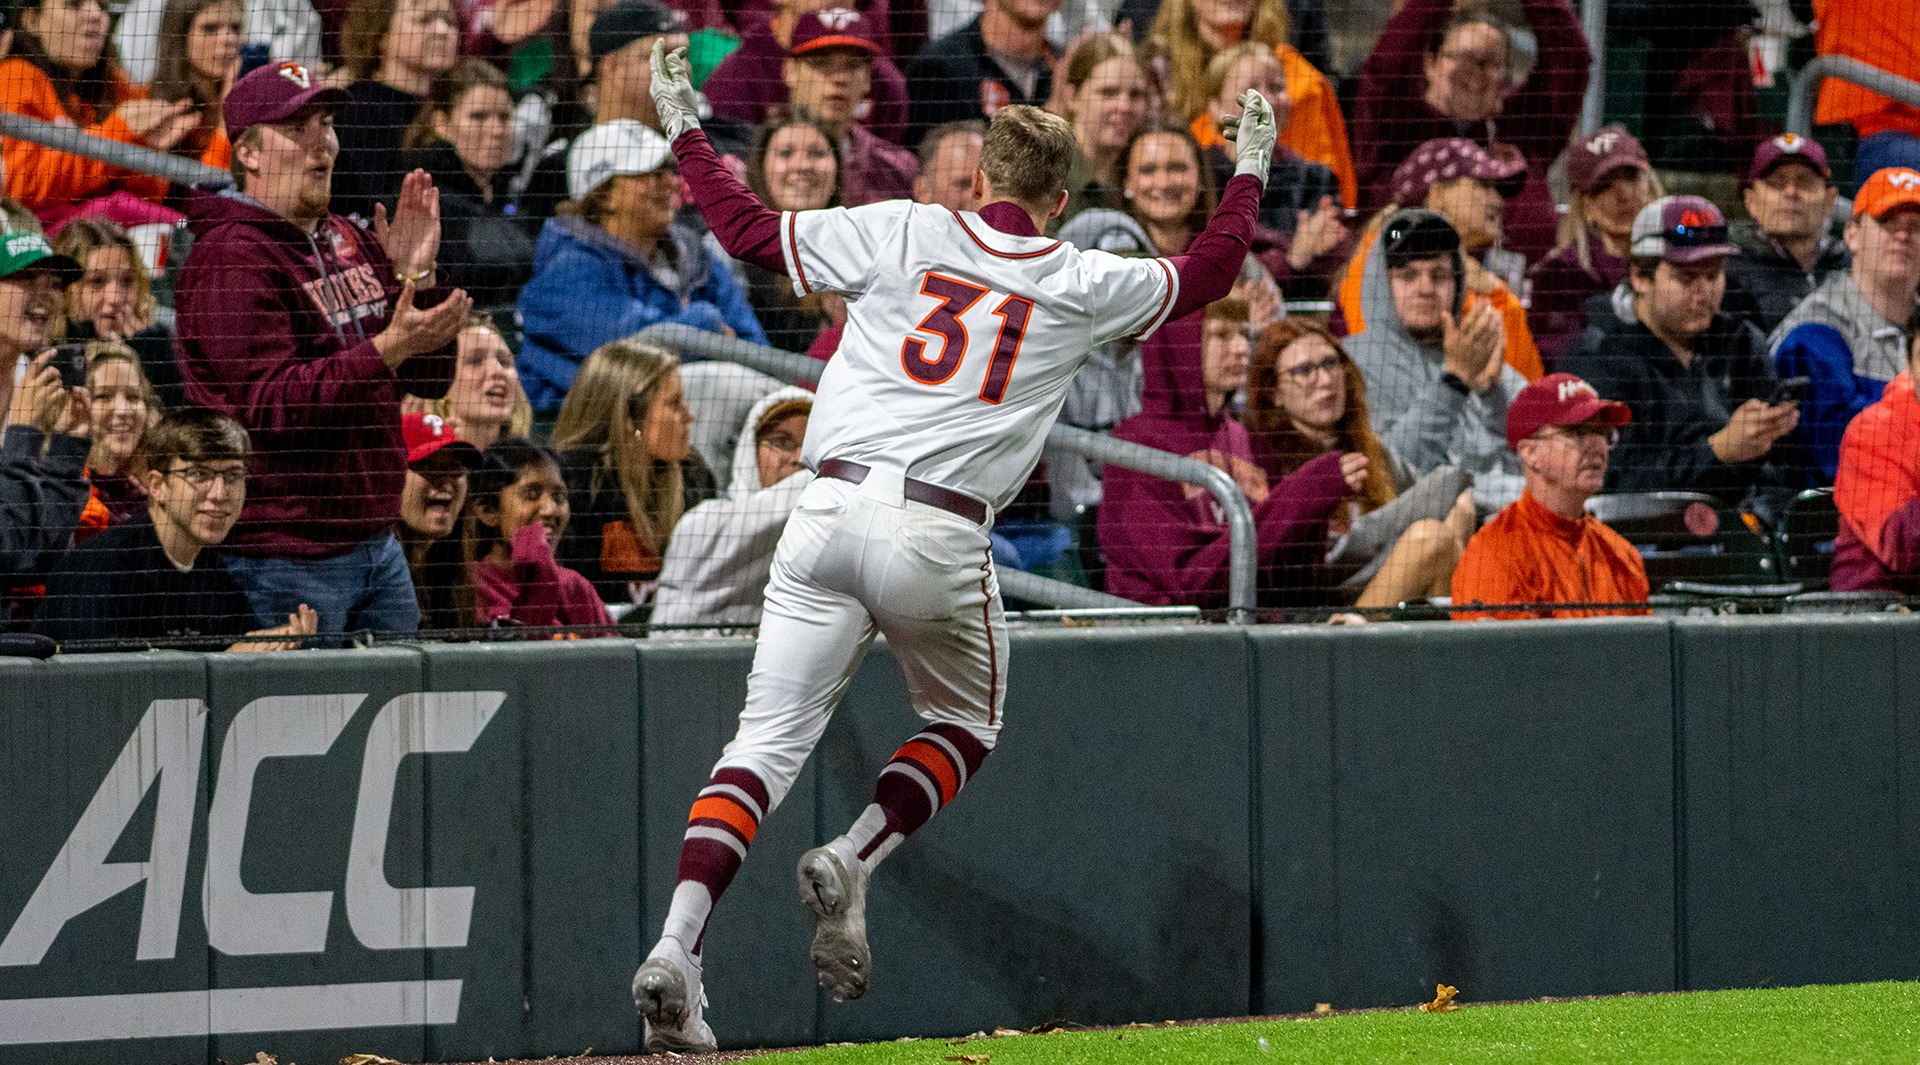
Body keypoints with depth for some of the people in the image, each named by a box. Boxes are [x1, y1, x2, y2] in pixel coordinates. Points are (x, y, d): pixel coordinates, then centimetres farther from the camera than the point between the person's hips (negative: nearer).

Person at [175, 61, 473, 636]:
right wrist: (389, 348, -29)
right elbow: (273, 405, -23)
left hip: (377, 541, 8)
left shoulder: (348, 241, 15)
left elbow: (429, 380, 13)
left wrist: (416, 277, -2)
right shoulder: (230, 260, -12)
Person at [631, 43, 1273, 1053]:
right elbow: (1207, 272, 25)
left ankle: (676, 944, -19)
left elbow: (749, 228, 11)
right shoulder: (1081, 285, 9)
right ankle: (851, 864, 0)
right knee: (964, 726, 25)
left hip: (831, 509, 1)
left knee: (767, 739, -1)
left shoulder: (900, 234, 8)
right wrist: (1249, 171, 41)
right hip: (941, 538, -1)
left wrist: (685, 133, 25)